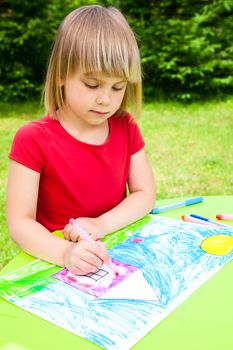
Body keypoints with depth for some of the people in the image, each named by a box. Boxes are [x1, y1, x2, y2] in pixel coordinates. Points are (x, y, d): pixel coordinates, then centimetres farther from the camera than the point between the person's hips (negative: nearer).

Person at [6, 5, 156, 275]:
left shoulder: (126, 128, 0)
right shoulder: (33, 140, -13)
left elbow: (145, 193, 0)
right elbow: (19, 222, -14)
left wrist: (102, 224, -17)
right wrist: (65, 253, -32)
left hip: (120, 252, 3)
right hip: (56, 261, -2)